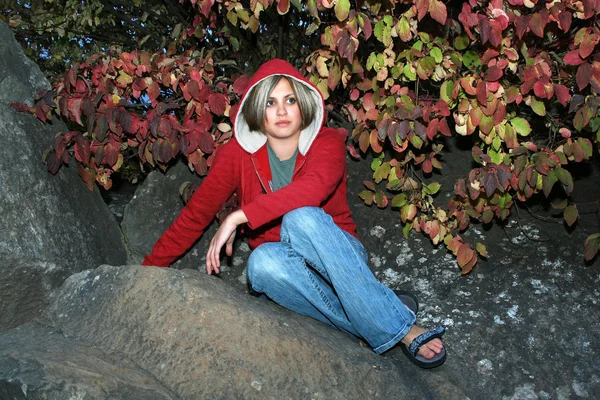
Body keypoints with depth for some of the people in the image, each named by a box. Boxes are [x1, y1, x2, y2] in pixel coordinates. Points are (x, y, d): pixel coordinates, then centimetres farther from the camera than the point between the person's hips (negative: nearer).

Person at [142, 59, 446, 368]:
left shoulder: (327, 144, -8)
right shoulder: (237, 155, -3)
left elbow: (313, 188, -31)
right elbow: (195, 215, 3)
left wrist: (239, 216, -35)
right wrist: (149, 268, -1)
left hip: (337, 258, -1)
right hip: (285, 269, 2)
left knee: (301, 219, -34)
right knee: (263, 262, -35)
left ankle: (401, 327, -31)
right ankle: (402, 332, -31)